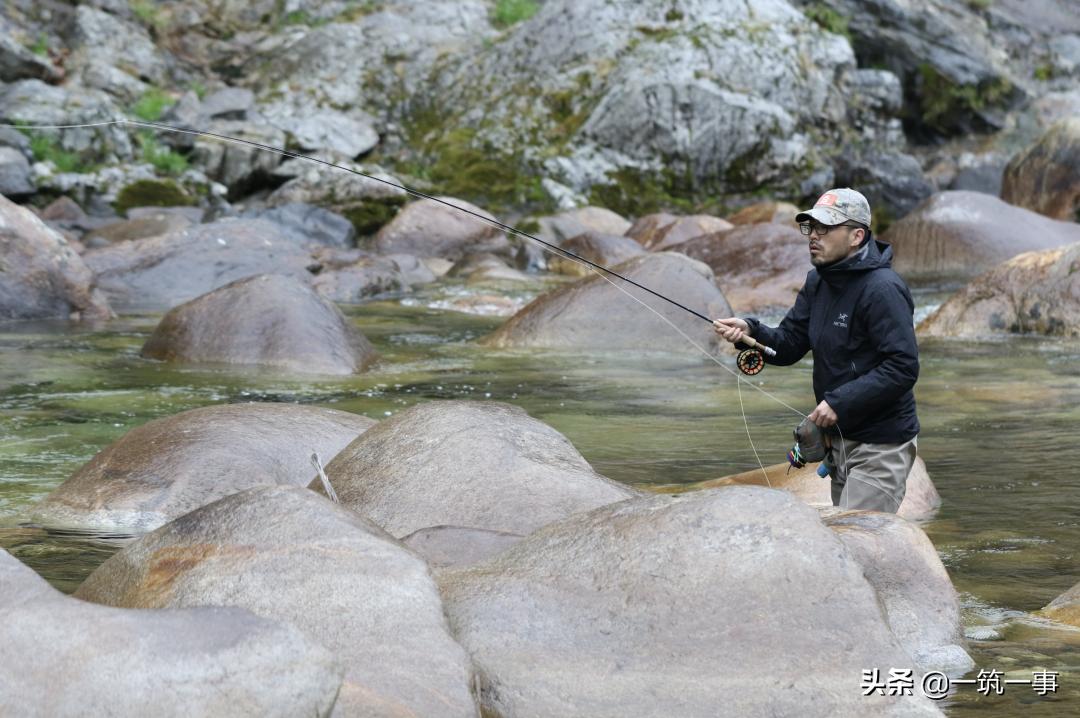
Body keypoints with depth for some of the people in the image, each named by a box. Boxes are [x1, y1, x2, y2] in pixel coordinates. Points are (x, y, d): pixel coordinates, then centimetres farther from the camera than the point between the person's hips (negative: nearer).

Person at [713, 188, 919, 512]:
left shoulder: (882, 289, -20)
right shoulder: (818, 282, 9)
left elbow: (903, 366, -25)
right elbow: (789, 344, 8)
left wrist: (840, 401, -27)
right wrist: (750, 331, -13)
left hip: (879, 447, -9)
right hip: (839, 439, 9)